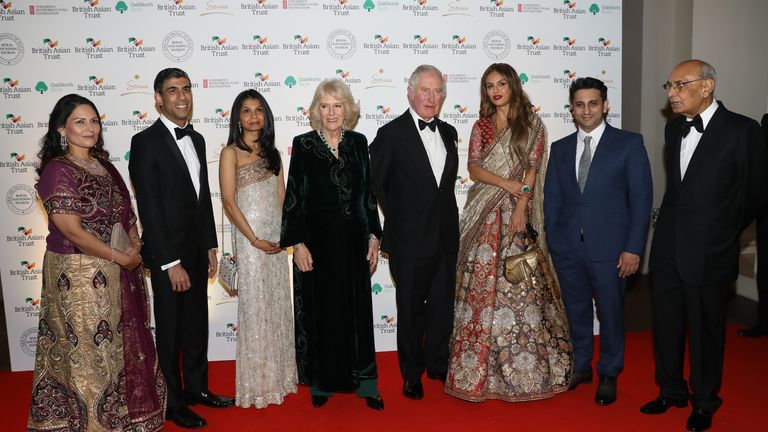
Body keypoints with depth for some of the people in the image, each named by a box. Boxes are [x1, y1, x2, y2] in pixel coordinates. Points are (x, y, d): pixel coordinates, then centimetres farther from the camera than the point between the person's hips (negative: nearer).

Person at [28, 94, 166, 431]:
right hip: (80, 275, -7)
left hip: (119, 274, 7)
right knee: (92, 347, 6)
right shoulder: (57, 170, -14)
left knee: (123, 342, 17)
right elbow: (72, 230, -19)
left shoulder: (102, 163, 9)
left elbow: (124, 210, 16)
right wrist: (120, 257, -14)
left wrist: (135, 243, -1)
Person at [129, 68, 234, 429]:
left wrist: (210, 246, 11)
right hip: (167, 255, -7)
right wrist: (170, 263, -20)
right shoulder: (146, 142, -14)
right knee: (170, 330, 8)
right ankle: (174, 402, 24)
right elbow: (149, 208, -18)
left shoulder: (197, 139, 9)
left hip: (197, 251, 7)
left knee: (197, 325, 18)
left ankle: (197, 387, 35)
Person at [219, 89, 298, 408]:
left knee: (277, 305, 12)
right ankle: (258, 382, 16)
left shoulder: (272, 153, 13)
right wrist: (255, 240, -14)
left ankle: (278, 373, 26)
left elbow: (282, 198, 11)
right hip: (250, 237, -5)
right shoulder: (231, 152, -4)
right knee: (255, 307, 2)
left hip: (277, 238, 5)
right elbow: (228, 202, -10)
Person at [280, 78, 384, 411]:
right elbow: (293, 197, -4)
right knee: (319, 313, 7)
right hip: (316, 242, -2)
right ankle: (321, 383, 23)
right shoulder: (303, 144, -3)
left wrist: (373, 236, 5)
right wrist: (298, 244, -9)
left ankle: (364, 383, 20)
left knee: (357, 311, 8)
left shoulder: (358, 143, 5)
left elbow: (368, 194, 9)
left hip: (353, 240, 2)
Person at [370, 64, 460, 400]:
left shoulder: (448, 132, 9)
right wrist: (397, 219, -2)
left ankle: (438, 364, 35)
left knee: (443, 307, 15)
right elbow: (373, 184, -6)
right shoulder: (391, 134, -9)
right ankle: (412, 373, 28)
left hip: (446, 239, 5)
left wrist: (450, 222, 9)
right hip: (411, 240, -5)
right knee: (411, 310, 10)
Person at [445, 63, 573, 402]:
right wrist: (507, 183, -13)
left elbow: (533, 169, -3)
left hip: (516, 212, -2)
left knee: (518, 283, -4)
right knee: (481, 282, 0)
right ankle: (480, 368, 10)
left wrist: (521, 207, -15)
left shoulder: (532, 124, 6)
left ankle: (524, 367, 7)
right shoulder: (481, 126, 13)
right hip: (484, 214, 2)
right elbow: (473, 168, 2)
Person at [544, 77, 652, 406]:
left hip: (609, 248, -3)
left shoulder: (629, 143, -1)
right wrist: (551, 243, 4)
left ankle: (608, 375, 27)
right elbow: (552, 199, 10)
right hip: (567, 247, 3)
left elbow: (641, 198, -5)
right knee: (575, 310, 14)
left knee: (610, 313, 8)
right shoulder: (560, 148, 10)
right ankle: (580, 367, 33)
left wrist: (633, 248, -10)